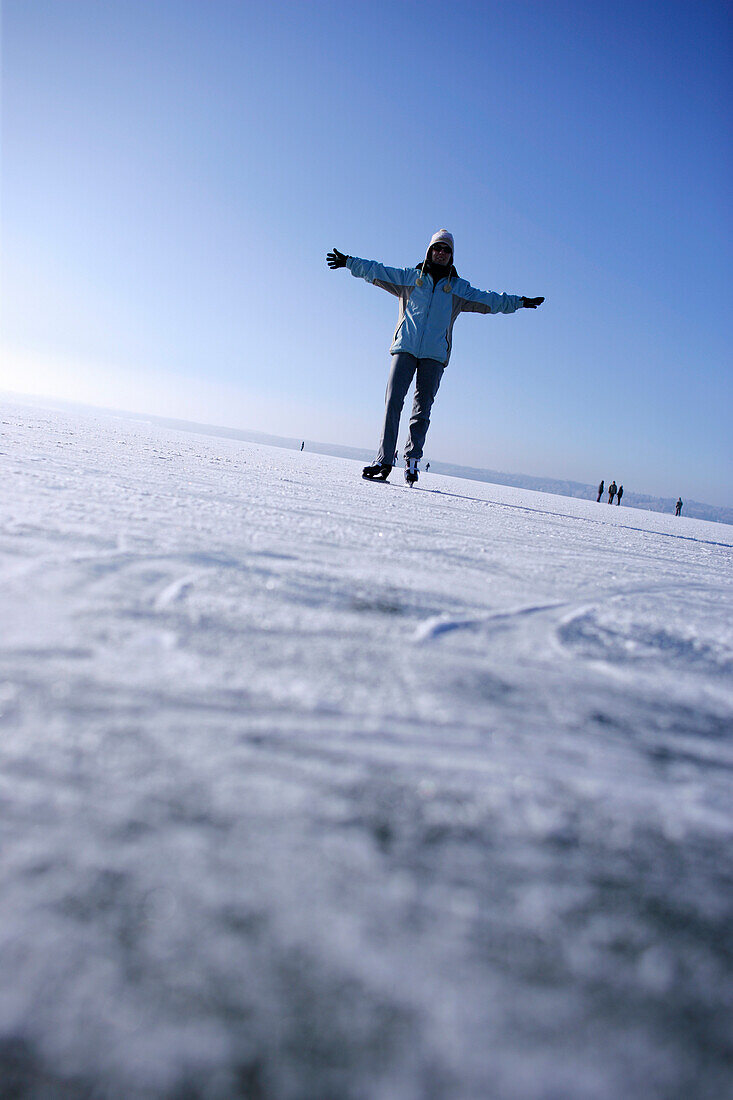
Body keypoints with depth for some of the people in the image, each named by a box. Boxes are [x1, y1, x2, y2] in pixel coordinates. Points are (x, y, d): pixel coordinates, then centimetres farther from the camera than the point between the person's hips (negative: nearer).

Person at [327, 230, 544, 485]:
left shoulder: (458, 288, 18)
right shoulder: (409, 277, 17)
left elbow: (490, 300, 20)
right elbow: (376, 271, 19)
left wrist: (519, 302, 15)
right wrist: (348, 262, 14)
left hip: (434, 355, 1)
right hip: (405, 349, -1)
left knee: (422, 410, -3)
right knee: (393, 403, -13)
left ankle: (412, 460, 3)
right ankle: (384, 461, -14)